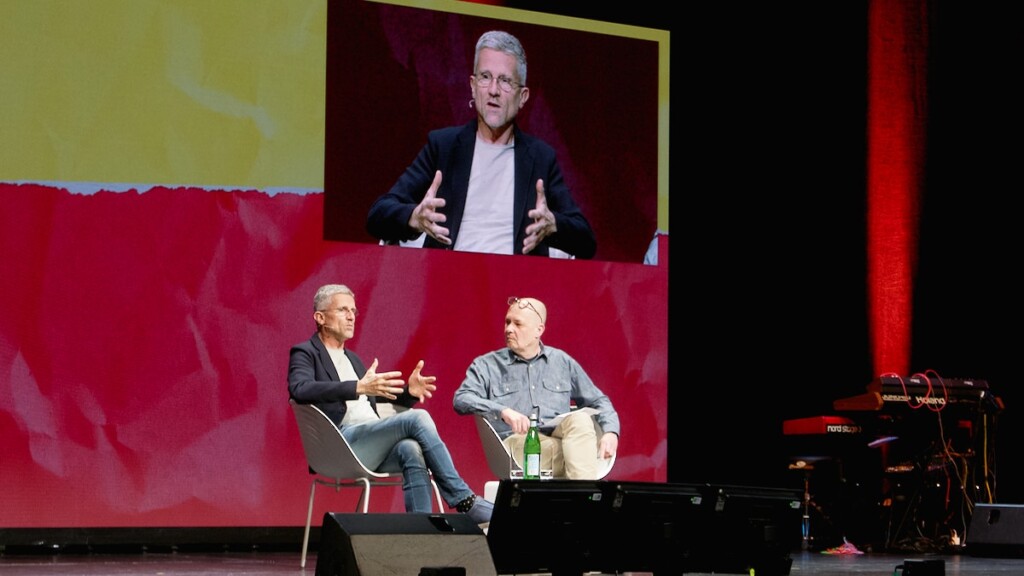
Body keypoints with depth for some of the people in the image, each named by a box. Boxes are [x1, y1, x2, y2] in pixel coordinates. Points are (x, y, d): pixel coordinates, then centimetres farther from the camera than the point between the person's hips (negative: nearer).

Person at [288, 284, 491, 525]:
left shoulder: (352, 359, 29)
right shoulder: (305, 353, 5)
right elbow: (299, 389, -18)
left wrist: (408, 392, 5)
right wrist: (359, 387, -29)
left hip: (376, 446, 6)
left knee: (411, 449, -30)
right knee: (417, 418, -25)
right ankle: (463, 499, -20)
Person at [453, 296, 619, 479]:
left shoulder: (562, 362, 22)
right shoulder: (487, 366, 14)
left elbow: (598, 400, 24)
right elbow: (461, 400, -3)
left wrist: (610, 432, 2)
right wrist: (502, 411, -21)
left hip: (559, 437, 3)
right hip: (516, 442, -2)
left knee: (579, 418, -32)